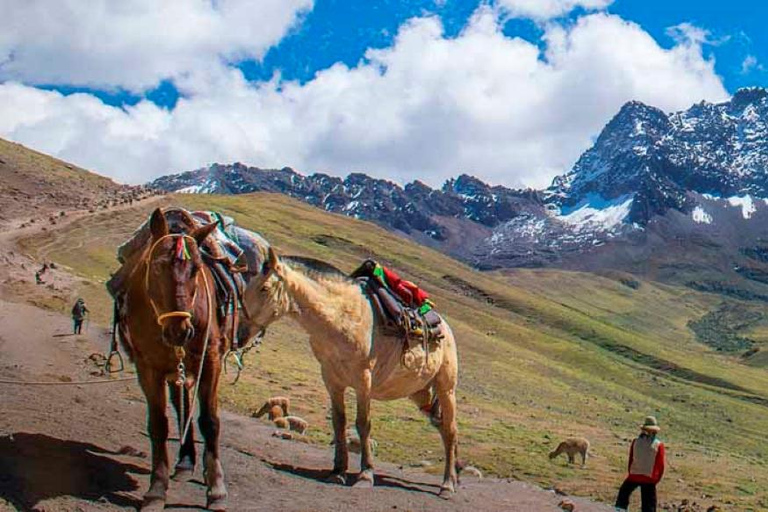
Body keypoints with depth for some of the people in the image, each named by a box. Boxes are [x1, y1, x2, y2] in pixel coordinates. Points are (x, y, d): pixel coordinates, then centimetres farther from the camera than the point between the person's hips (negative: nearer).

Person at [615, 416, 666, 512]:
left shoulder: (636, 442, -4)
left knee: (623, 494, 25)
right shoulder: (659, 445, -8)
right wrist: (657, 478, 9)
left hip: (634, 476, 1)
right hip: (649, 479, -1)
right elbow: (660, 465, -5)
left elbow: (631, 460, 3)